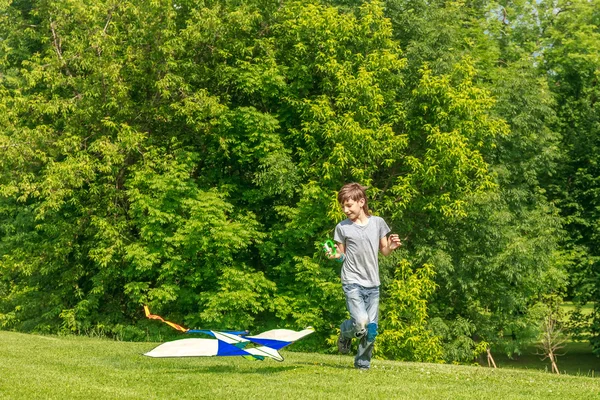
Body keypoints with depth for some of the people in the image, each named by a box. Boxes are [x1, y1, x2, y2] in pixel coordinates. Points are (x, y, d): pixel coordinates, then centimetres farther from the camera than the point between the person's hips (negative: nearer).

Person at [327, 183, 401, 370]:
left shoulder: (378, 222, 4)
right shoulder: (342, 227, -1)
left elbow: (383, 251, 13)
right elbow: (342, 255, 7)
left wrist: (391, 247, -9)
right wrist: (335, 255, -15)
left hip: (373, 284, 3)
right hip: (352, 282, -3)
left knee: (371, 328, 3)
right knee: (360, 322, -21)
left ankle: (362, 362, 23)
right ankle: (345, 333, 13)